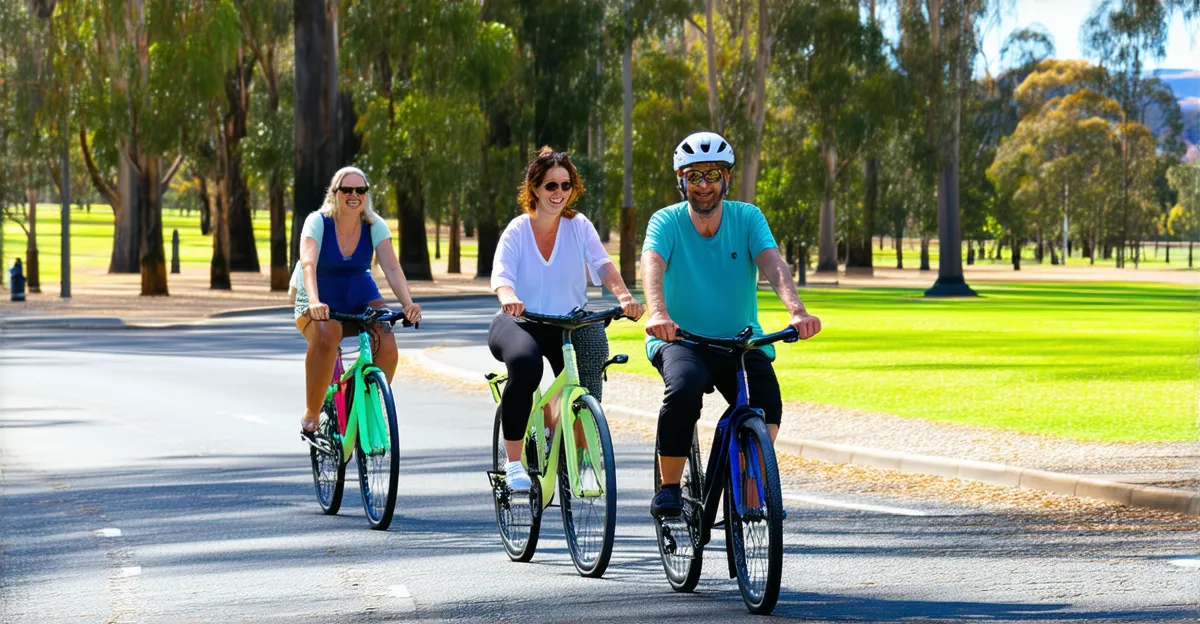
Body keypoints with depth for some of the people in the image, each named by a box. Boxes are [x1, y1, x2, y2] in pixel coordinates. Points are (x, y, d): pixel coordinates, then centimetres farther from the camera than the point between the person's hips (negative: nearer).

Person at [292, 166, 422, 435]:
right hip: (321, 302, -3)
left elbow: (392, 267, -20)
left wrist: (408, 303, -38)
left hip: (360, 297, 3)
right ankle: (311, 413, -21)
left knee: (387, 346, -26)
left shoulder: (375, 226, -8)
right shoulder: (318, 222, -16)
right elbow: (308, 264, -32)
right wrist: (314, 302, -51)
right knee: (326, 337, -37)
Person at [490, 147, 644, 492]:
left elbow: (603, 265, -17)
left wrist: (624, 295, -38)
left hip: (568, 326, 3)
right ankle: (513, 462, -24)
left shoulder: (579, 227, -1)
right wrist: (508, 298, -44)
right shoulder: (518, 230, -4)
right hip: (520, 322, -3)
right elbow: (501, 274, -19)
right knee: (525, 363, -35)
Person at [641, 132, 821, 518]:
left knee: (767, 405, -26)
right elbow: (652, 265, -26)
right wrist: (658, 313, -47)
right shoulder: (667, 221, -6)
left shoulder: (747, 218, -2)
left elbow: (772, 263, -19)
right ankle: (668, 487, -17)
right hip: (679, 339, -2)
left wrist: (796, 310, -40)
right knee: (685, 385, -34)